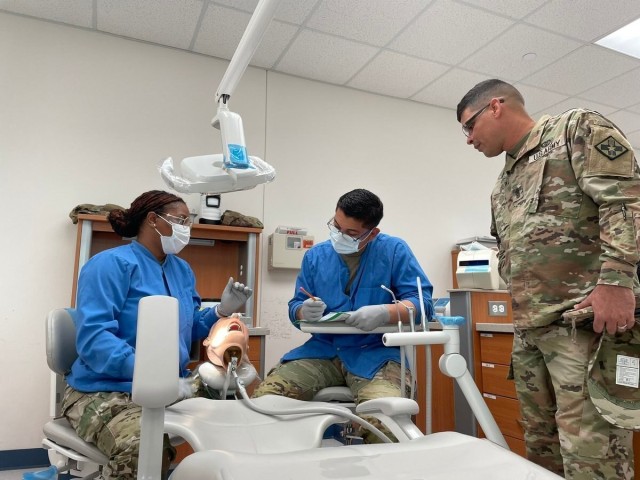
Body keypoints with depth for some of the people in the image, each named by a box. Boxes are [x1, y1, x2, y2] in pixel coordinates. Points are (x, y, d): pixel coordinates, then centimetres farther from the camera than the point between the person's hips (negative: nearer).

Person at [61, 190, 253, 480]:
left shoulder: (182, 269, 14)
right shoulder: (111, 264, -10)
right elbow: (93, 337, -22)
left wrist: (222, 311, 0)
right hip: (106, 391, -6)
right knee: (144, 447, -37)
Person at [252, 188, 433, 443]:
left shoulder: (394, 250, 0)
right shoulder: (315, 255, 11)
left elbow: (422, 301, -6)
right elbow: (295, 308, 14)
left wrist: (385, 313, -25)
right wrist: (305, 311, -11)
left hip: (375, 354, -3)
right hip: (322, 351, 4)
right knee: (263, 400, -18)